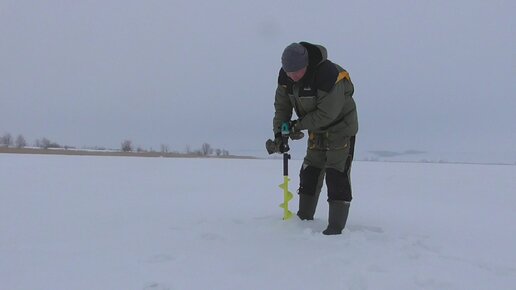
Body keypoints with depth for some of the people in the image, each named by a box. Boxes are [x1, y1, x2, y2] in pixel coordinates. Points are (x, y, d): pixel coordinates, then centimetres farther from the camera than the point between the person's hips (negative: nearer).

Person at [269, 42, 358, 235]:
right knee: (309, 172, 11)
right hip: (317, 130, 7)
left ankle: (336, 226, -4)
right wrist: (278, 131, -13)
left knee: (336, 174, -12)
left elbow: (327, 113, -30)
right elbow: (282, 105, -1)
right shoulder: (285, 76, -10)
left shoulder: (328, 74, -33)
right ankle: (304, 218, 23)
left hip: (341, 128, -7)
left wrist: (299, 125, -23)